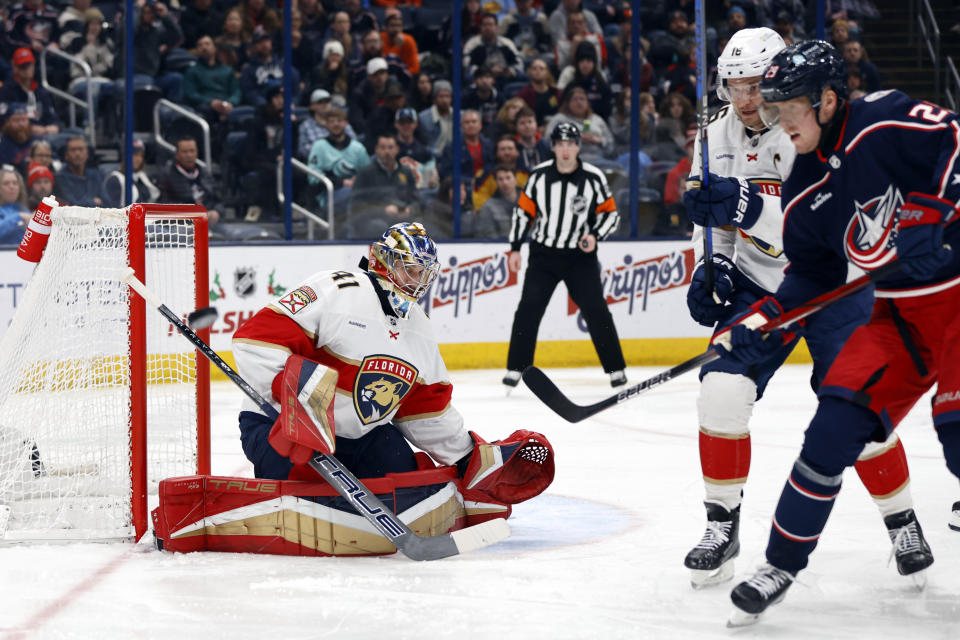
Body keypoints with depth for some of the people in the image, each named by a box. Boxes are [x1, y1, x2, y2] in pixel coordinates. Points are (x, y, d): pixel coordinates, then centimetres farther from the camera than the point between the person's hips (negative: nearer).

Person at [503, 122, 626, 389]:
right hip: (543, 254, 1)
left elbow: (610, 213, 0)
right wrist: (515, 248, 3)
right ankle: (515, 368, 3)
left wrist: (595, 236, -17)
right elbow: (523, 211, 6)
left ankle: (616, 369, 4)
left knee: (596, 310, -7)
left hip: (580, 256, -1)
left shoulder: (593, 177, -7)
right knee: (528, 309, -7)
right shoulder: (539, 176, -3)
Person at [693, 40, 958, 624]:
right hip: (900, 313, 6)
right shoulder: (803, 195, 5)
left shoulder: (888, 122, -15)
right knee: (836, 424, -5)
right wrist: (761, 323, 0)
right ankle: (782, 565, 5)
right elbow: (813, 277, 12)